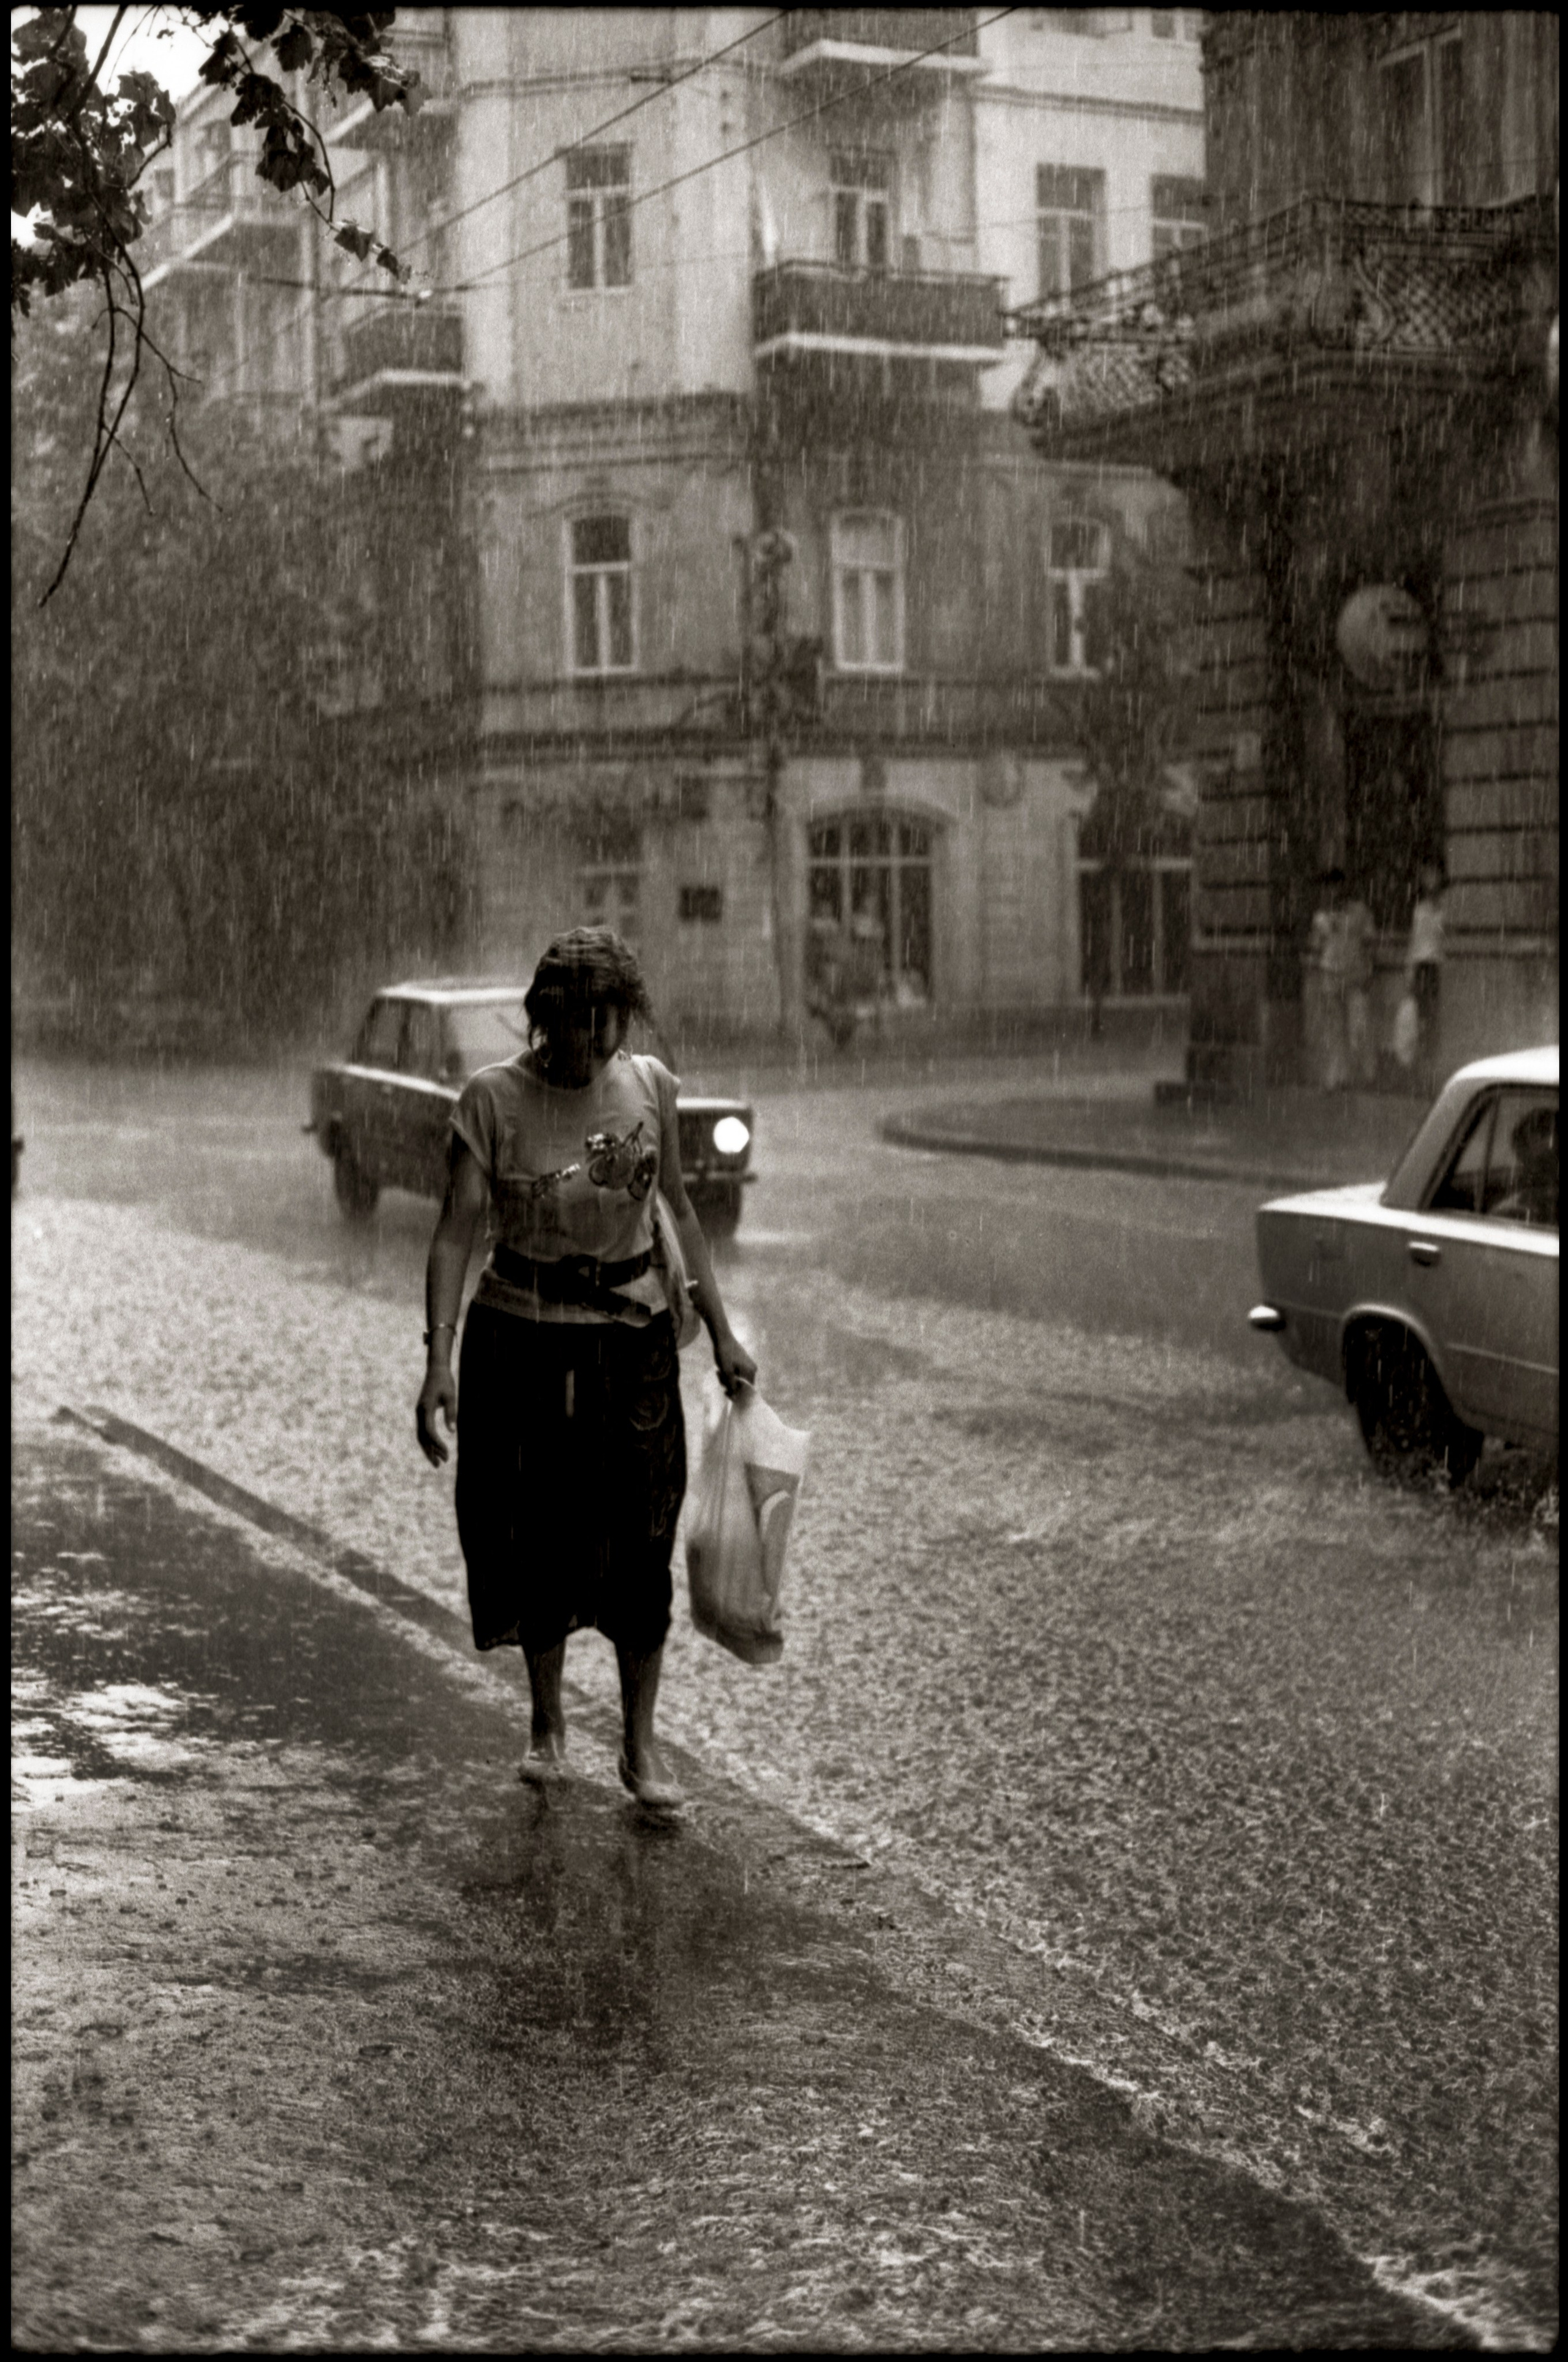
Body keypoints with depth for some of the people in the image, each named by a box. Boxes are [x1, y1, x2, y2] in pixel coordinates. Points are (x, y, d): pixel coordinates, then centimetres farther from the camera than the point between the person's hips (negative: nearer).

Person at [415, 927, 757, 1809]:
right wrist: (439, 1359, -22)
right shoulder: (494, 1098, -11)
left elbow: (678, 1207, 9)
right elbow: (458, 1230, -13)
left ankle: (642, 1743, 12)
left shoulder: (651, 1084, -2)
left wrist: (721, 1331, 8)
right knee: (539, 1538, 7)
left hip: (632, 1338, 2)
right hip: (520, 1338, -1)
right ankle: (549, 1723, 28)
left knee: (638, 1541, -1)